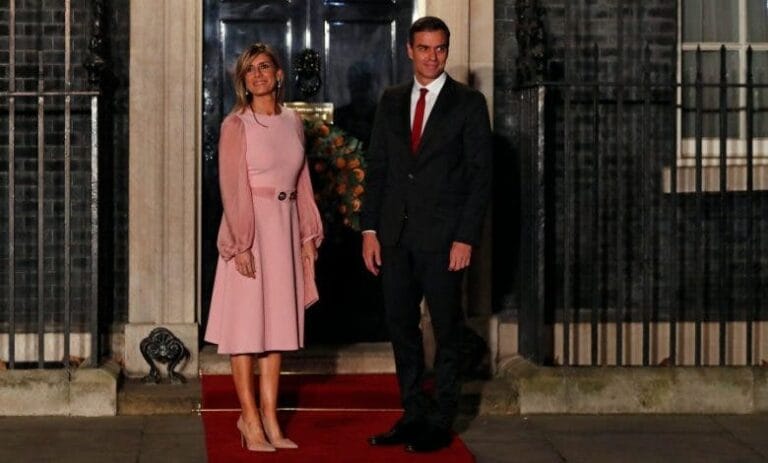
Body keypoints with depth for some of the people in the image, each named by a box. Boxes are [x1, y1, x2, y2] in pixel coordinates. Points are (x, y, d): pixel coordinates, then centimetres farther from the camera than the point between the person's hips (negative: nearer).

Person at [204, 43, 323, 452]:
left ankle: (270, 418, 13)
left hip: (285, 230, 6)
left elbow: (302, 184, 14)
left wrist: (307, 236, 10)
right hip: (250, 230, -5)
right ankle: (250, 419, 4)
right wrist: (241, 244, -16)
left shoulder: (293, 123, 10)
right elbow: (233, 188, -11)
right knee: (246, 325, -1)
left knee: (277, 323, 7)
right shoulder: (236, 125, -6)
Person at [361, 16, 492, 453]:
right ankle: (414, 415, 18)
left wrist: (466, 238, -11)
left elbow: (481, 175, -5)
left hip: (443, 237, -4)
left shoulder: (469, 103, -1)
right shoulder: (391, 101, 11)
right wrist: (370, 228, 4)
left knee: (447, 330, 3)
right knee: (402, 327, 8)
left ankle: (441, 422, 10)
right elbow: (377, 167, 11)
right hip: (395, 234, 5)